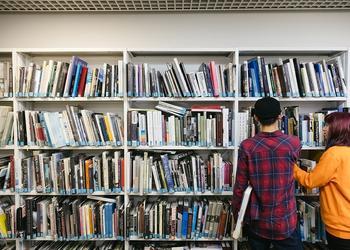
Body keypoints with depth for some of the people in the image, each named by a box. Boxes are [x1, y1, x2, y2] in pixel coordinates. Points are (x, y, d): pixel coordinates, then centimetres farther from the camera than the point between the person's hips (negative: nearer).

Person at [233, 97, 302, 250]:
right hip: (285, 222, -1)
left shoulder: (247, 146, -15)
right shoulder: (294, 143, -12)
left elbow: (240, 186, -11)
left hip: (256, 221, 1)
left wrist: (236, 212, 6)